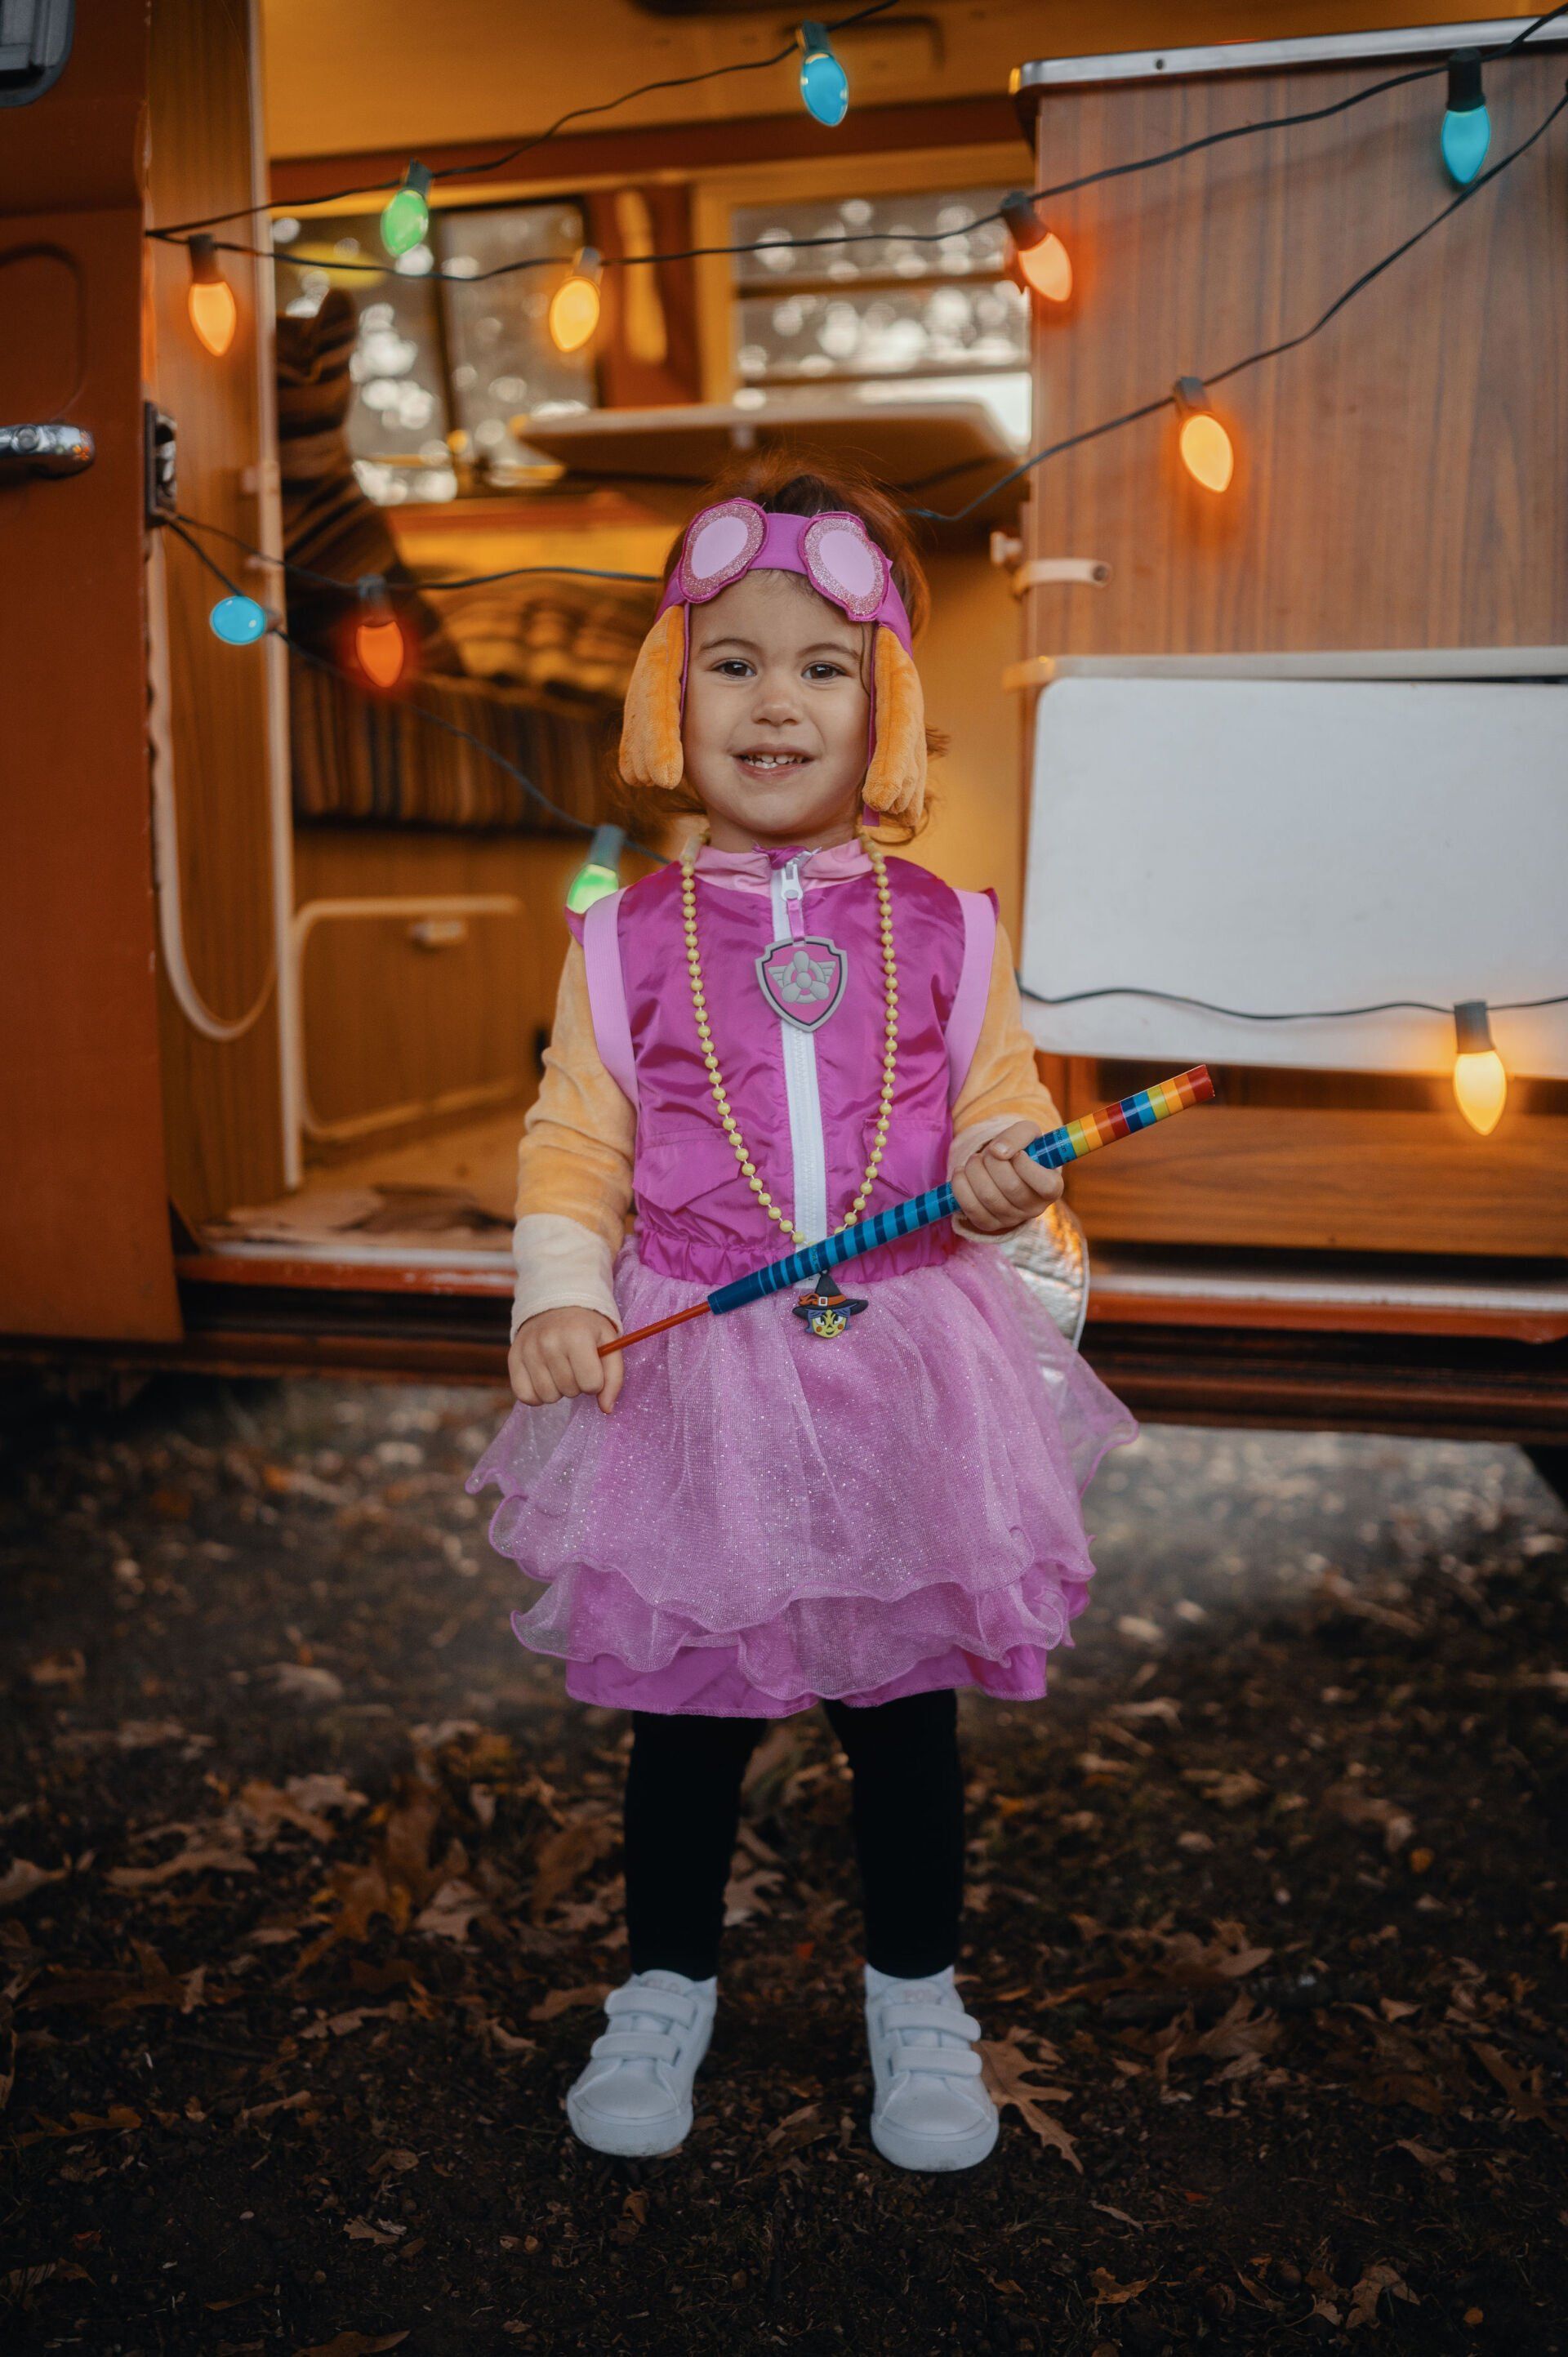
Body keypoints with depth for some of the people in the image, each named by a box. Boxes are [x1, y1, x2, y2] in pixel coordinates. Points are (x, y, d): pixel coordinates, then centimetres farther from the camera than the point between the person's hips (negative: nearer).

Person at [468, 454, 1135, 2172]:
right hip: (688, 1382, 0)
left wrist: (999, 1175, -15)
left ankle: (917, 1997, 39)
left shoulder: (944, 933, 0)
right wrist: (560, 1292, -13)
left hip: (904, 1372, 1)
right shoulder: (625, 941, -1)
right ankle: (666, 1984, 40)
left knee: (903, 1709, 15)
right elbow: (574, 1144, 2)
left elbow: (1001, 1113, 7)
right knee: (682, 1712, 14)